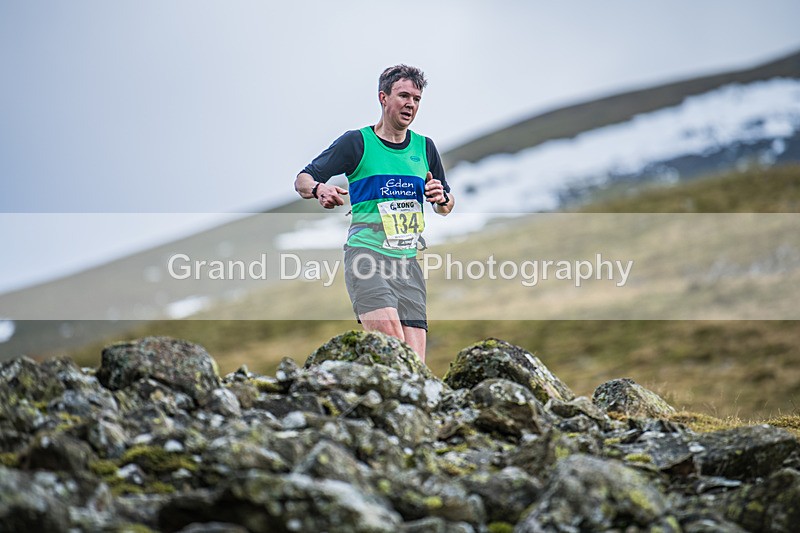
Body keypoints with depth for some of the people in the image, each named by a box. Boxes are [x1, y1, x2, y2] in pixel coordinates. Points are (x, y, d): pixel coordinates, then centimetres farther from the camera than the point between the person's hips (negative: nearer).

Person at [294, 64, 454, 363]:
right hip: (365, 254, -5)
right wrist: (318, 189, -22)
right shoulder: (357, 142, 3)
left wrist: (442, 198, 1)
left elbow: (446, 207, 25)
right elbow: (302, 179, 1)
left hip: (408, 261, 5)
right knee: (390, 334, -30)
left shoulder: (424, 147, 16)